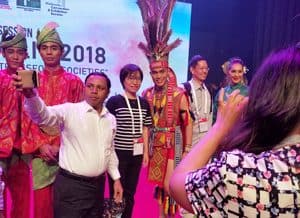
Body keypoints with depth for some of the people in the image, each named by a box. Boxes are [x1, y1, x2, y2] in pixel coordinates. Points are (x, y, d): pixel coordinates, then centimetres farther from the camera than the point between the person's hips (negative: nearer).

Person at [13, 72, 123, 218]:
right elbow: (43, 115, -30)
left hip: (97, 185, 6)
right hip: (71, 186, -6)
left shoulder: (111, 119, 6)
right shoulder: (70, 111, -12)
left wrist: (116, 178, 14)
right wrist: (30, 94, -49)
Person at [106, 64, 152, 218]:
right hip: (118, 153, -4)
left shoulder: (144, 103, 6)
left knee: (130, 193, 15)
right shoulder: (114, 101, -8)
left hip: (136, 154, 4)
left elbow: (144, 129, 11)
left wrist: (146, 152, 9)